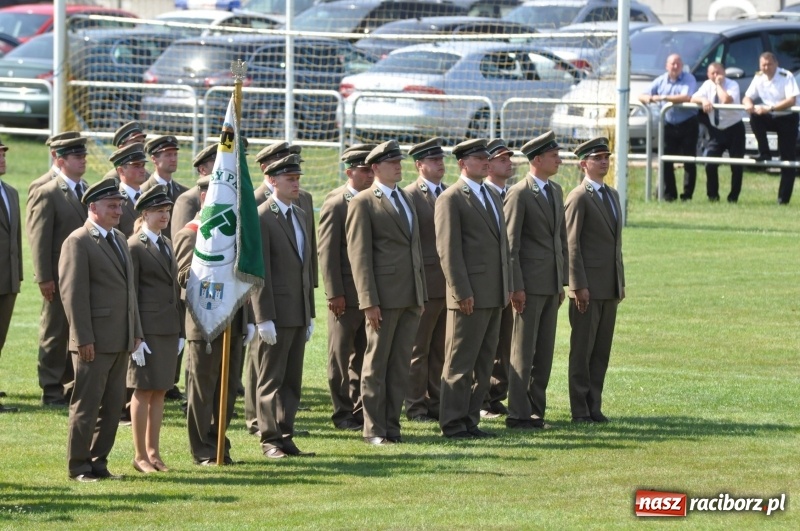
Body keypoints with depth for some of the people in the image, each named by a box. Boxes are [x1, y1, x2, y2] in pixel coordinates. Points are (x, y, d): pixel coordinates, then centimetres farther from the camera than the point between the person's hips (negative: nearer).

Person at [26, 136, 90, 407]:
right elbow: (39, 239, -12)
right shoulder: (47, 194, -9)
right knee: (55, 335, 3)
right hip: (60, 280, -6)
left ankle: (72, 388, 17)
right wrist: (44, 278, -16)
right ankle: (52, 391, 10)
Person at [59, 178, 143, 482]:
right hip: (94, 342, -8)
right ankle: (79, 466, 4)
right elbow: (72, 293, -14)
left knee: (113, 405, 9)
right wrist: (83, 339, -18)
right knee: (86, 405, -2)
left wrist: (136, 332, 16)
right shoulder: (78, 242, -9)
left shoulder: (119, 240, 17)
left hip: (121, 342, 8)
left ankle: (99, 462, 15)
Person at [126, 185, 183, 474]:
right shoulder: (134, 247, -8)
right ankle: (140, 455, 3)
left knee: (159, 392, 9)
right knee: (143, 392, -2)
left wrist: (180, 331, 15)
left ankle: (153, 452, 15)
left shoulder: (167, 245, 15)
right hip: (148, 328, -7)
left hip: (170, 328, 7)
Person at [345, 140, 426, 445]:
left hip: (411, 297, 7)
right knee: (377, 364, 0)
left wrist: (422, 294, 17)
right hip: (384, 296, -7)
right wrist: (369, 301, -16)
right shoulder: (363, 203, -5)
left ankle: (392, 425, 12)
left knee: (401, 364, 7)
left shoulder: (407, 200, 17)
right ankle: (374, 429, 4)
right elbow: (359, 255, -10)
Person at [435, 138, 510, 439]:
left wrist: (507, 287, 16)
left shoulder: (493, 196, 18)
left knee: (484, 362, 10)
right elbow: (448, 249, -13)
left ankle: (470, 420, 15)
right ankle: (453, 424, -1)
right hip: (471, 296, -8)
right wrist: (462, 292, -18)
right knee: (461, 363, -4)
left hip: (494, 295, 8)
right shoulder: (451, 199, -8)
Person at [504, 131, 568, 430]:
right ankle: (518, 414, -1)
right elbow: (510, 245, -12)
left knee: (545, 350, 9)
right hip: (530, 283, -8)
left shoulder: (556, 191, 14)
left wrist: (562, 281, 16)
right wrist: (516, 287, -16)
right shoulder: (519, 194, -10)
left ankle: (536, 410, 15)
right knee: (523, 350, -4)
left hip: (552, 284, 8)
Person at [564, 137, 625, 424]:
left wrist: (621, 282, 17)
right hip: (588, 287, -7)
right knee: (582, 349, -2)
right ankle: (580, 409, 1)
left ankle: (594, 406, 12)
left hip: (610, 288, 7)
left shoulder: (612, 195, 16)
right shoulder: (578, 198, -8)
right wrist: (578, 286, -17)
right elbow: (572, 244, -13)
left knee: (602, 350, 8)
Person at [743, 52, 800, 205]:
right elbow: (747, 97, 0)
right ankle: (764, 154, -15)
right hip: (769, 118, 5)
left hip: (787, 119, -5)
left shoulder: (786, 77, -18)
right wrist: (749, 104, -26)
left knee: (788, 157, -7)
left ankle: (783, 197, -4)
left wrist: (769, 108, -37)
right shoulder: (759, 78, -2)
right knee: (755, 118, -27)